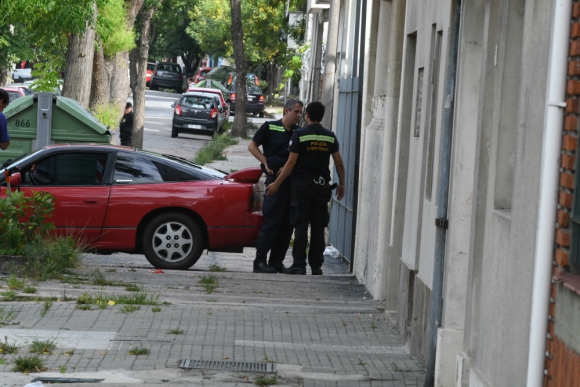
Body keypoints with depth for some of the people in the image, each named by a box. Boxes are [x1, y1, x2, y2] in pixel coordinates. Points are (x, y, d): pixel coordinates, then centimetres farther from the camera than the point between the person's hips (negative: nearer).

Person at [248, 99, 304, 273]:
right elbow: (252, 146, 4)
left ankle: (276, 262, 14)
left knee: (287, 224, 6)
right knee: (271, 221, -7)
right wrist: (267, 163, -4)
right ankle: (260, 261, -2)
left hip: (293, 179, 5)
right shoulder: (270, 127, -1)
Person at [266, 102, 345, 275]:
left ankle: (299, 265, -4)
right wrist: (341, 184, 20)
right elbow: (339, 164, 7)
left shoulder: (300, 135, -6)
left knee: (301, 226, -1)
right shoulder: (330, 137, 5)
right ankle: (316, 266, 8)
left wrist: (277, 184, -1)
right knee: (318, 227, 7)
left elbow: (291, 163, -8)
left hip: (302, 185, -3)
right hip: (322, 186, 3)